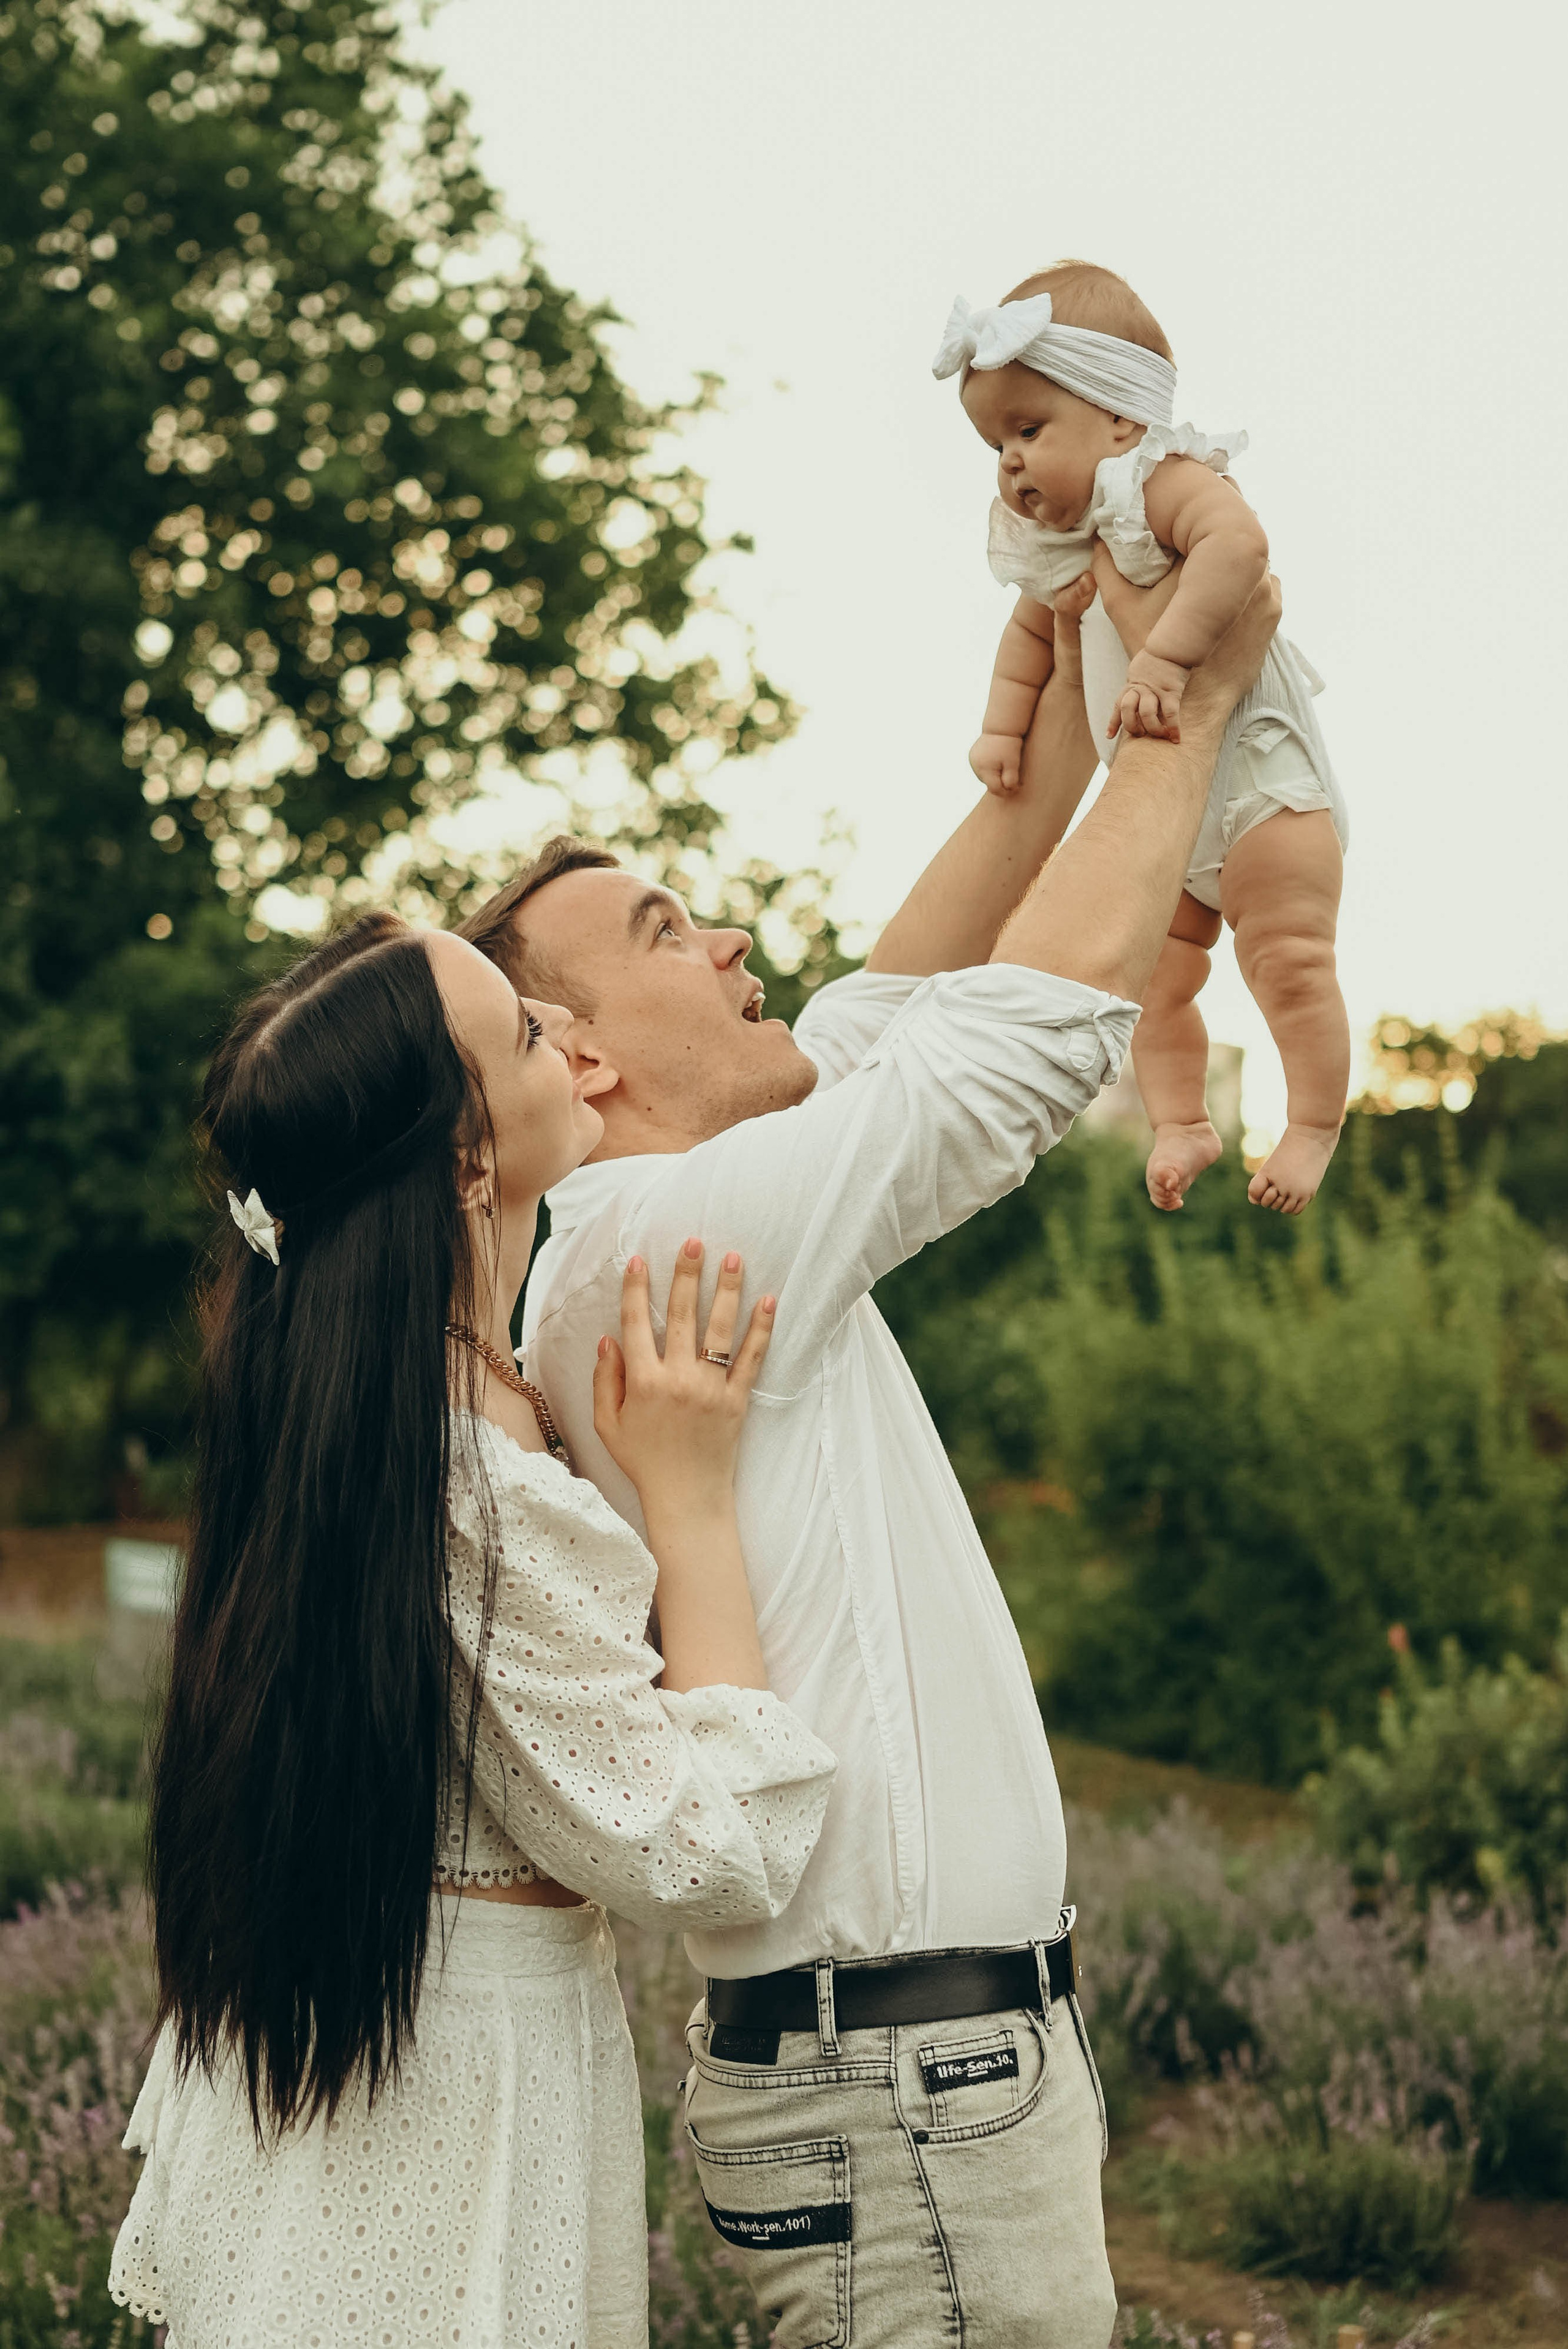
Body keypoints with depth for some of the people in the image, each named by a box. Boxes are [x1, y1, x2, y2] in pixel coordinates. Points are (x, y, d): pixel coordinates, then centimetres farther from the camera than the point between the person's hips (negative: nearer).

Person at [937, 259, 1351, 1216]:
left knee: (1289, 958, -9)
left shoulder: (1168, 483, -18)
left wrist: (1164, 657, -44)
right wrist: (1003, 729, 14)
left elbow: (1238, 541, -39)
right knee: (1154, 975, 8)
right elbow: (1032, 633, 27)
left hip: (1258, 774, -8)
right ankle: (1182, 1122, 19)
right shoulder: (1058, 551, 8)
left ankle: (1315, 1123, 1)